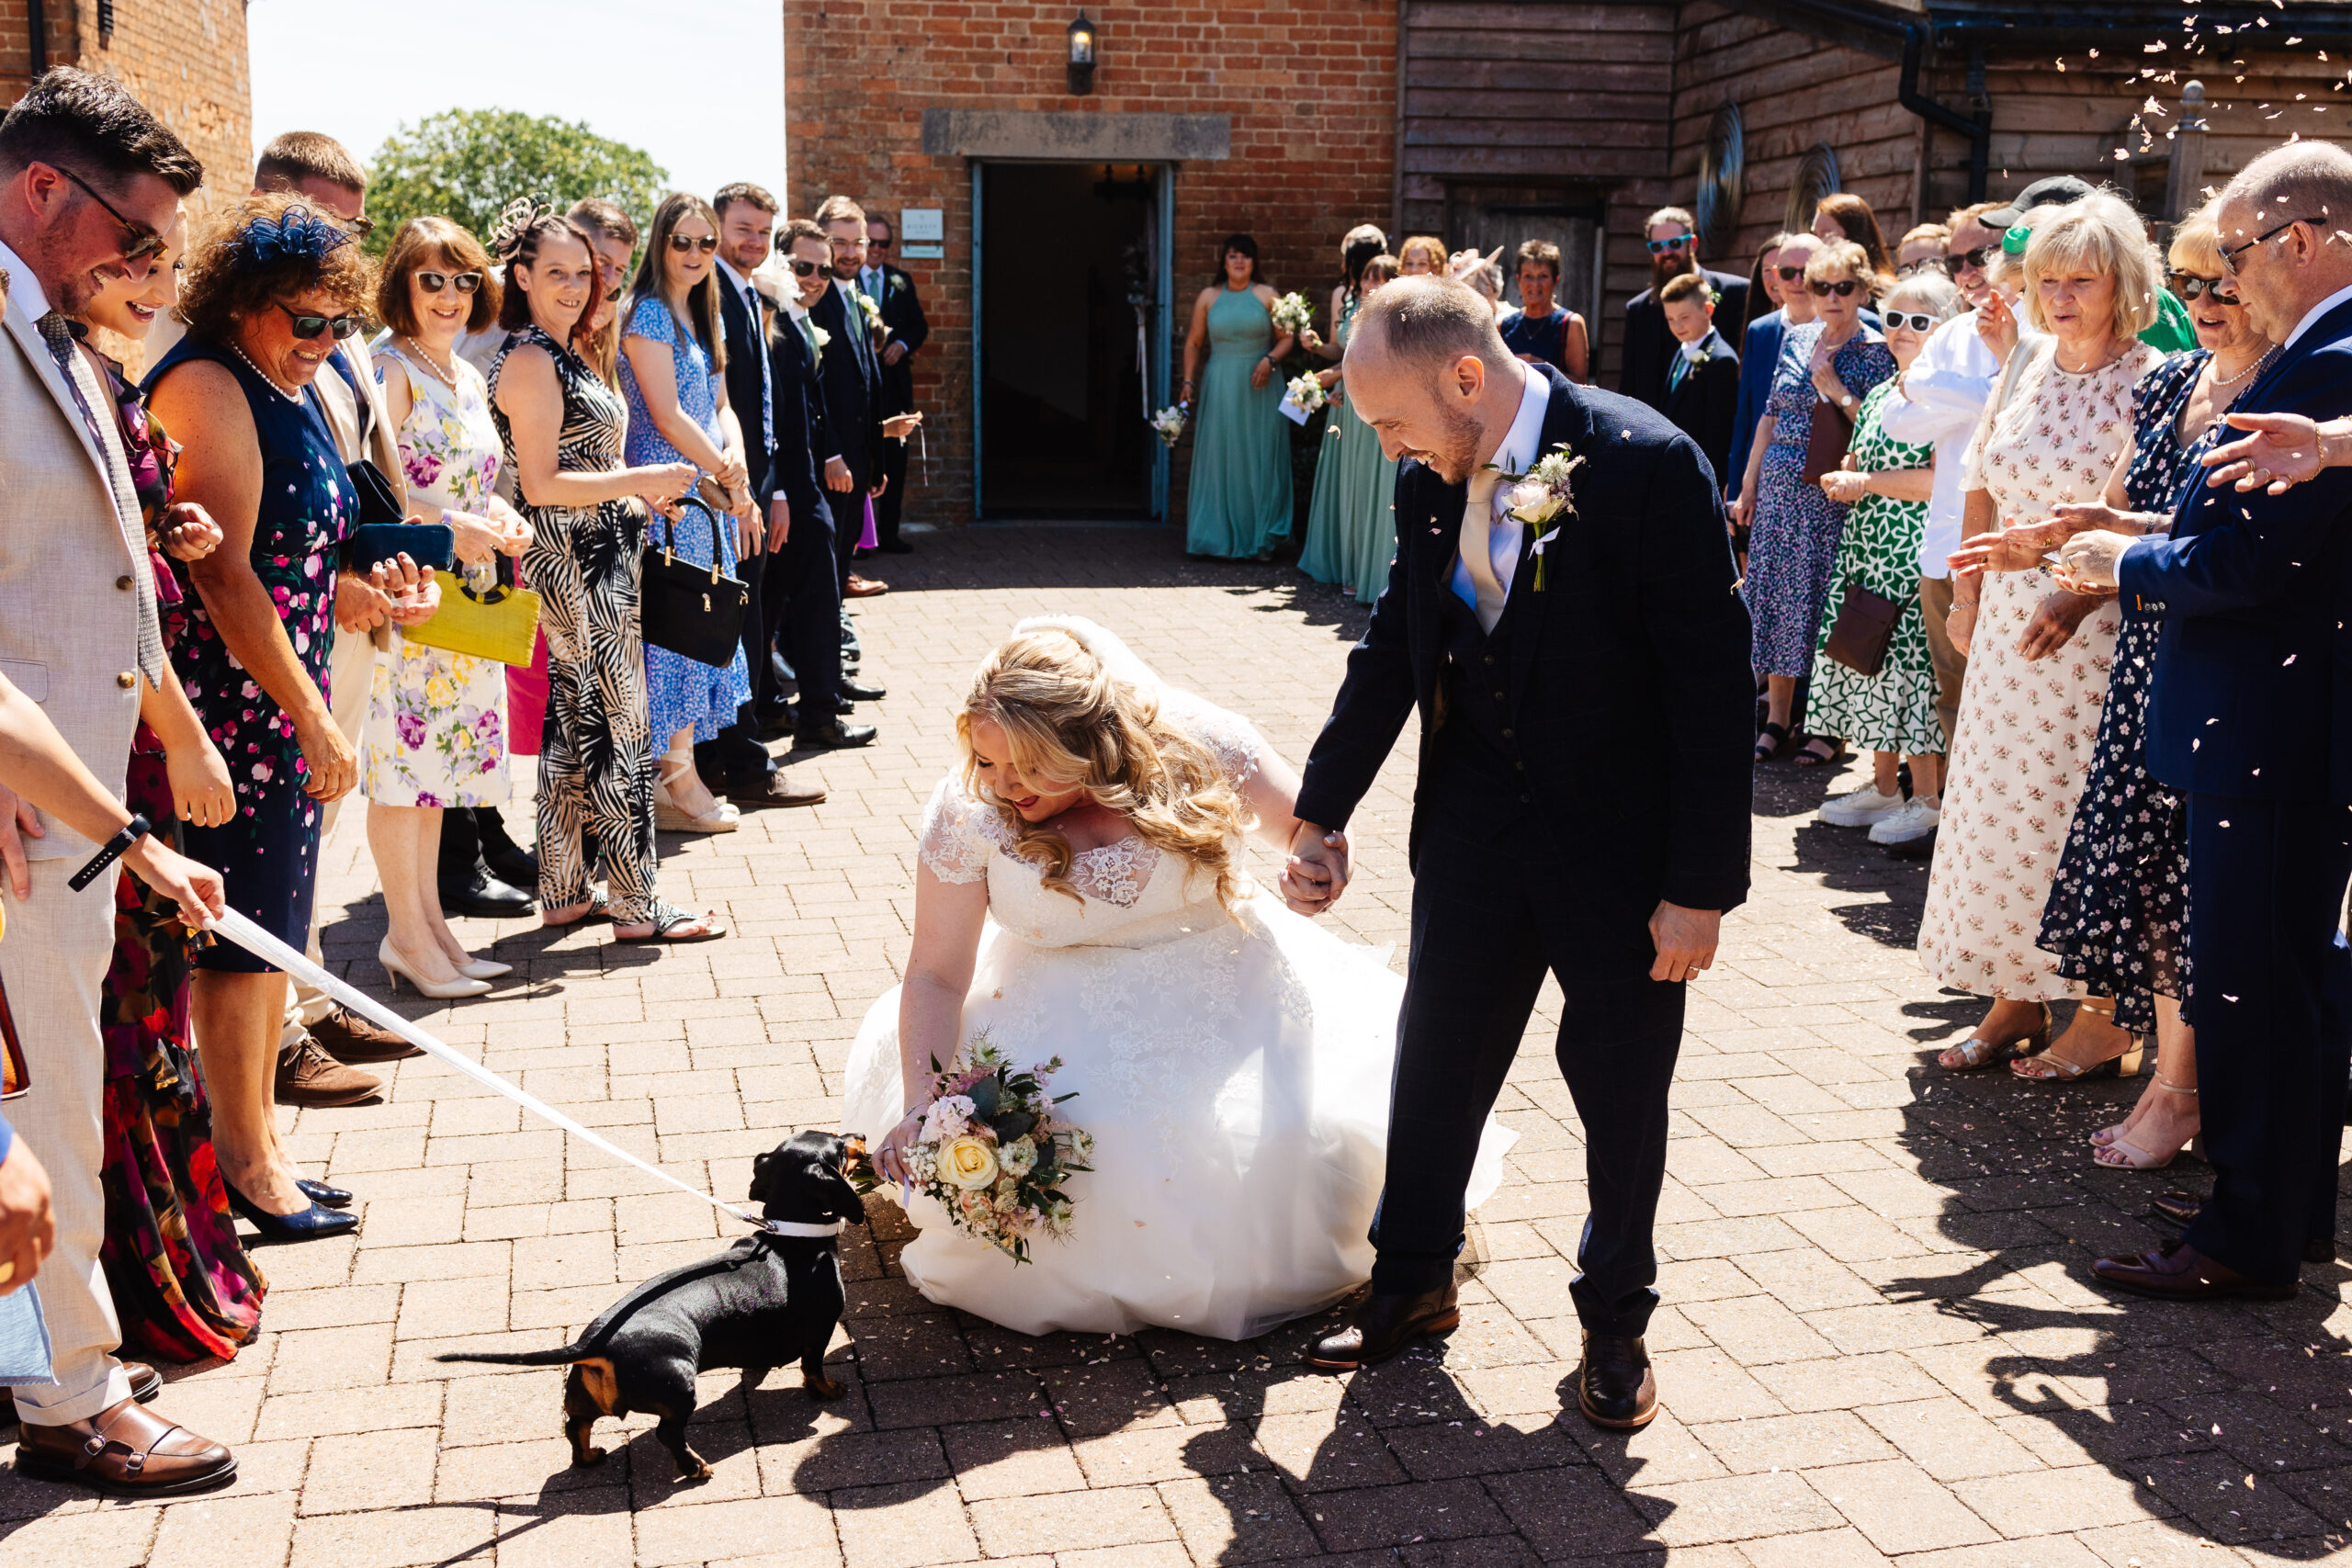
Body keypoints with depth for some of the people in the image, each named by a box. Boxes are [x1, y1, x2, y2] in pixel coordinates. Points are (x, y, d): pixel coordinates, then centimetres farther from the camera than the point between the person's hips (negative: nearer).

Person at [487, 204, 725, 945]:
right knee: (622, 725, -5)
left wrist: (639, 495, 12)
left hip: (595, 561, 10)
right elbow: (540, 485, -19)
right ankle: (636, 904, 2)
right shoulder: (530, 361, -14)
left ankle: (565, 890, 20)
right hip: (577, 564, -10)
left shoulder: (563, 355, 16)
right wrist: (640, 481, -17)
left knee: (574, 724, 13)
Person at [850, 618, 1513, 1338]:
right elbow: (936, 974, -13)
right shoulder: (969, 808, -18)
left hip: (1222, 993, 0)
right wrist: (919, 1105, -27)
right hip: (1062, 1010, 0)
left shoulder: (1198, 747, -19)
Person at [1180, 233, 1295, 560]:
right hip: (1220, 386, 1)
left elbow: (1286, 338, 3)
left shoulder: (1267, 296, 3)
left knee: (1260, 458, 1)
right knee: (1222, 457, 2)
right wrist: (1189, 380, -1)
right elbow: (1193, 342, 9)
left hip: (1258, 387, -1)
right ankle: (1225, 537, 10)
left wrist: (1269, 360, -14)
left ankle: (1259, 539, 7)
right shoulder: (1208, 297, 6)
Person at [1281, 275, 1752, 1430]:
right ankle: (1412, 1281, 35)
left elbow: (1713, 681, -18)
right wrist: (1321, 813, 7)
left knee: (1621, 1089, 9)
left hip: (1624, 838, -5)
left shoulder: (1648, 465, -19)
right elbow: (1391, 652, 10)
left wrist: (1702, 883, -18)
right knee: (1435, 1060, 14)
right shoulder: (1427, 480, -2)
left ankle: (1614, 1322, 29)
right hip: (1476, 829, 5)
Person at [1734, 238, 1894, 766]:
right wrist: (1748, 482, 13)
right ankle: (1777, 717, 16)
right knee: (1775, 593, 6)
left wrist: (1831, 383, -15)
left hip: (1833, 493, -5)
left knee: (1826, 598, -3)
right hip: (1779, 487, 5)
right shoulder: (1794, 339, 10)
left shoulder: (1874, 351, -3)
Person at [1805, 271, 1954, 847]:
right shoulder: (1878, 395, 16)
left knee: (1912, 661, -5)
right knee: (1870, 661, 10)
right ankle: (1883, 785, 20)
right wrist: (1839, 480, 1)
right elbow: (1852, 466, 24)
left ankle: (1927, 798, 5)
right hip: (1866, 548, 8)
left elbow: (1938, 481, -18)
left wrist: (1864, 483, -10)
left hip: (1917, 554, -8)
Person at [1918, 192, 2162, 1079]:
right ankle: (2016, 998, 22)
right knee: (1998, 805, 9)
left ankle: (2105, 1016, 12)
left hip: (2097, 630, -6)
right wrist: (1967, 598, 13)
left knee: (2086, 811, -1)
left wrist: (2081, 595, -25)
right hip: (2008, 618, 6)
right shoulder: (2026, 370, 8)